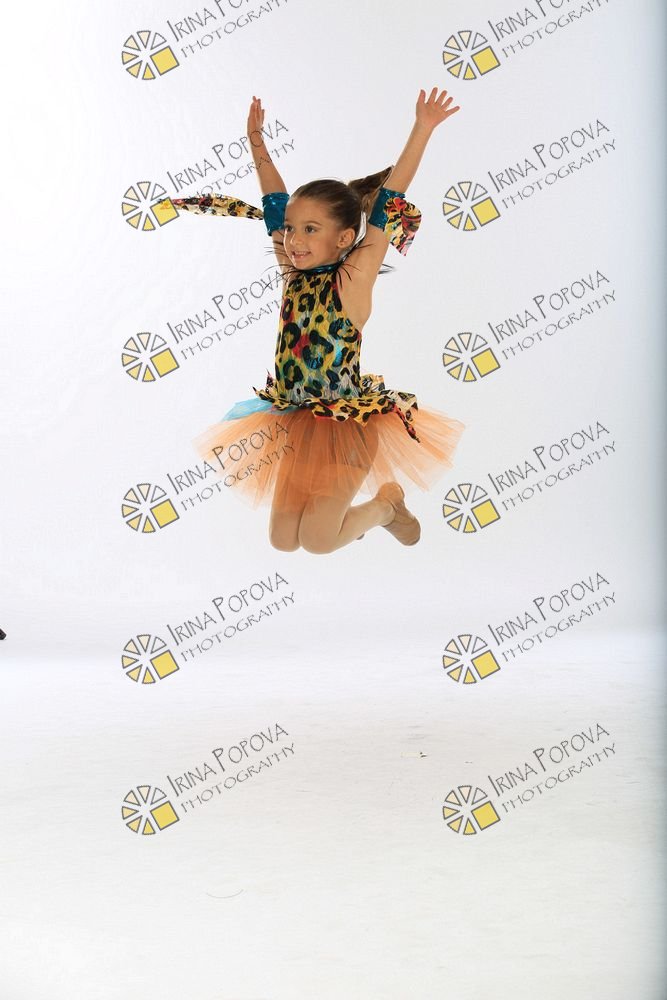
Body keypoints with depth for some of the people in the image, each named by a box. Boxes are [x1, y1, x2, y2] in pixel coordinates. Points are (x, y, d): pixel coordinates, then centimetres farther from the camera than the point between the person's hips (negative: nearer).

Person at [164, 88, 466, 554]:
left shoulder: (353, 278, -14)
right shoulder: (294, 275, 2)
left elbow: (388, 202, -19)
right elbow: (277, 202, 12)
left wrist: (423, 129, -22)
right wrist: (256, 140, 14)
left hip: (348, 422, -6)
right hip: (295, 422, 6)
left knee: (317, 539, -8)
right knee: (282, 540, 8)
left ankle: (387, 503, 19)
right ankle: (344, 509, 35)